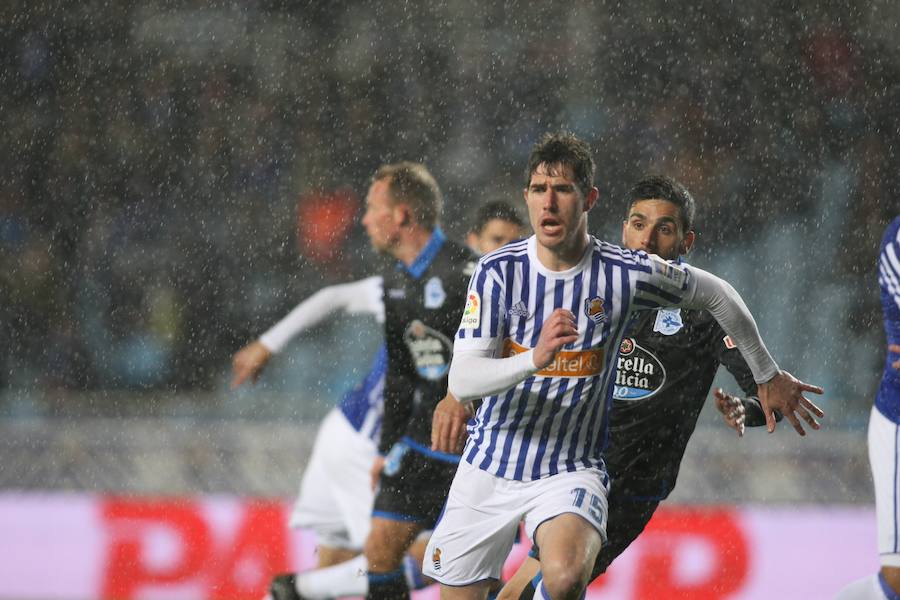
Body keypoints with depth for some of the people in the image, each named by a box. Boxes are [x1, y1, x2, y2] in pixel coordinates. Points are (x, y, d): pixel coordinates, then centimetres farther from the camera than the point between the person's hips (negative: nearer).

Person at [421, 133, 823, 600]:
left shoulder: (625, 273, -10)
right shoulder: (499, 272, -9)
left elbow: (717, 295, 8)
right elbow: (462, 381, -17)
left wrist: (768, 376, 18)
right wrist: (534, 358, -35)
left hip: (571, 470, -2)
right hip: (488, 468, 2)